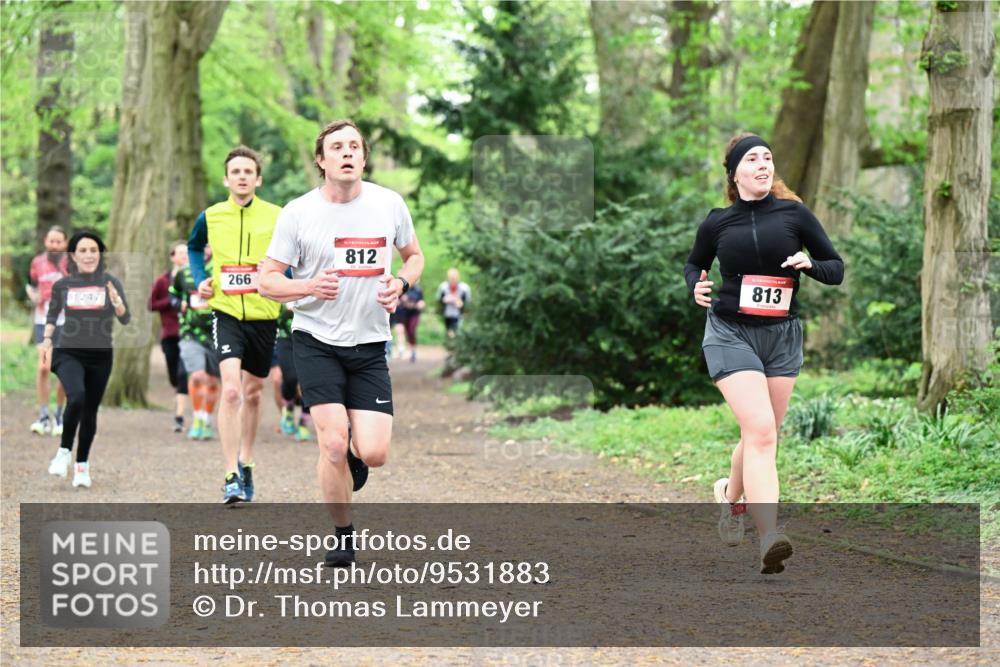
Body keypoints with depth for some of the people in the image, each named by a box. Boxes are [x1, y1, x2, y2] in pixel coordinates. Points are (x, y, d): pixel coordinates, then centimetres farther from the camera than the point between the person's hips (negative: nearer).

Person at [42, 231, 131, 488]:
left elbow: (125, 320, -5)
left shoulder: (110, 282, -2)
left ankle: (82, 464, 24)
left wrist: (116, 301, -24)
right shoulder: (62, 285, 0)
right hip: (68, 352, -1)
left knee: (90, 411, 7)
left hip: (100, 355, 1)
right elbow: (52, 315, 17)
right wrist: (47, 340, 4)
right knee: (76, 397, -26)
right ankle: (64, 451, -7)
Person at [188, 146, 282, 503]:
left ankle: (245, 462, 36)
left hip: (263, 316, 1)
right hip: (226, 313, -1)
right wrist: (200, 280, 7)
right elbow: (194, 247, 23)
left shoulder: (277, 217, -4)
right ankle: (231, 477, -17)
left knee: (253, 393, 15)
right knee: (231, 389, -18)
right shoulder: (210, 217, 1)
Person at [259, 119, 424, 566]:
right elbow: (267, 281, -3)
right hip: (315, 340, -2)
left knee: (374, 453, -8)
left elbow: (414, 255, 17)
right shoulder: (298, 213, -6)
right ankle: (343, 536, 7)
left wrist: (400, 284, -5)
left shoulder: (389, 204, 0)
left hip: (369, 344, 2)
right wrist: (309, 286, -23)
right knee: (333, 443, -13)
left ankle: (354, 459, 30)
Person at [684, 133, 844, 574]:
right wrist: (696, 287, -3)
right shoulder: (717, 223, 0)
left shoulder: (794, 213, -1)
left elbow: (836, 269, 4)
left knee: (762, 435, 12)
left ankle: (730, 496, 44)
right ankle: (770, 539, -29)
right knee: (760, 428, -20)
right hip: (730, 334, -3)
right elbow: (694, 264, 19)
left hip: (782, 336, 3)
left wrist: (809, 265, -17)